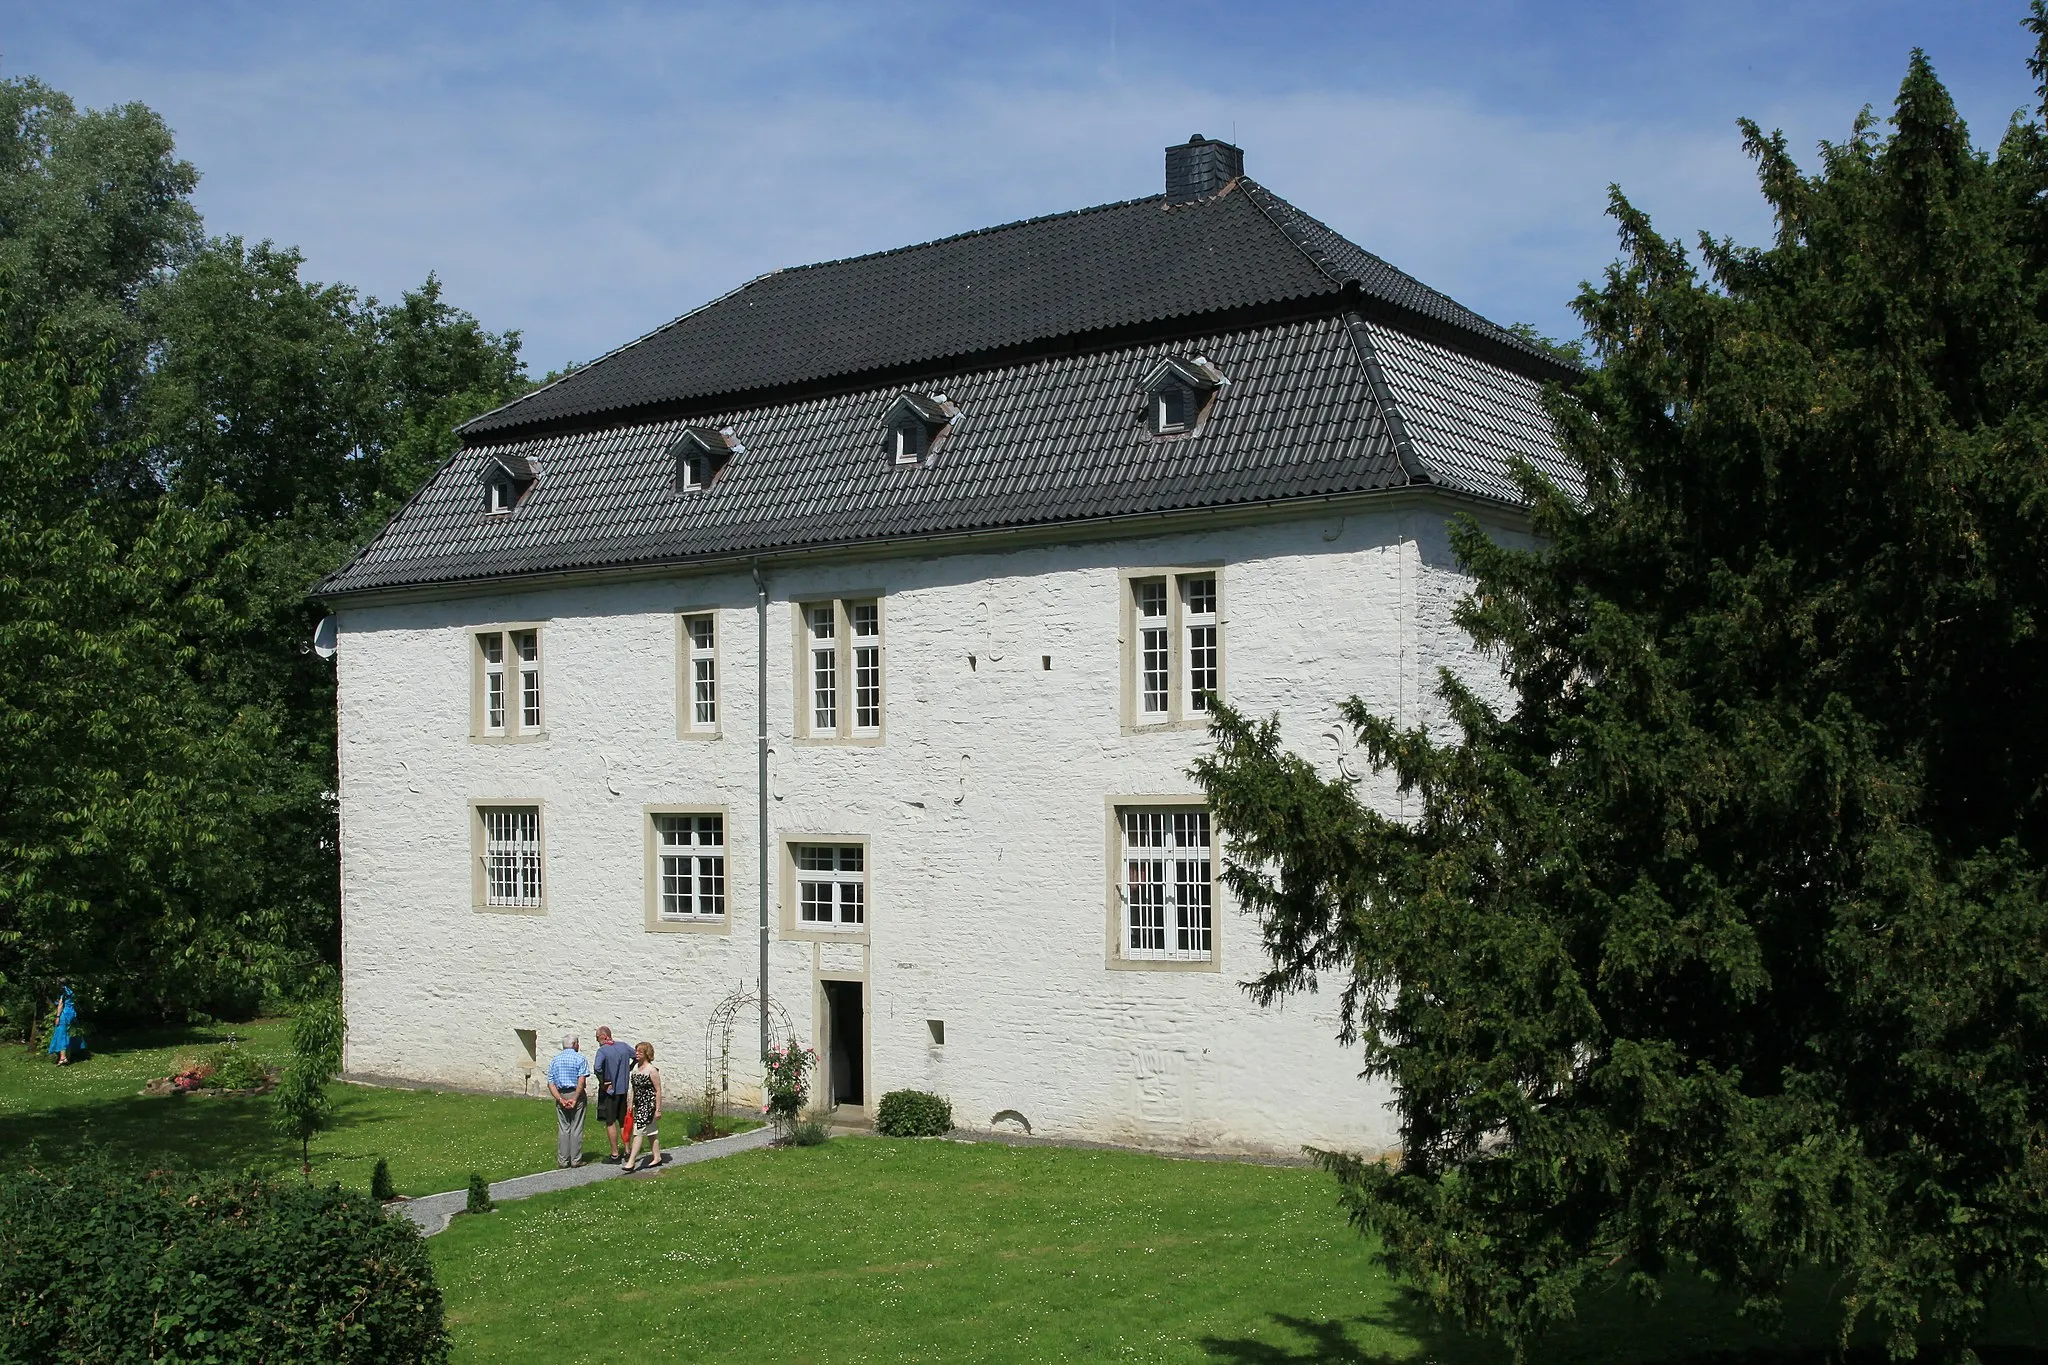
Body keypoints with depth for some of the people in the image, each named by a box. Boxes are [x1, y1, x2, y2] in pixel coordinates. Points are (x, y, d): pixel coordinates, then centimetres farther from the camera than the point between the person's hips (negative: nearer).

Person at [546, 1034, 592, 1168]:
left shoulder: (555, 1060, 11)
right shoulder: (580, 1058, -3)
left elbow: (550, 1083, 2)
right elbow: (581, 1080, -15)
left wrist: (560, 1099, -6)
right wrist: (575, 1099, -15)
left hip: (561, 1096, 4)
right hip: (576, 1095, -4)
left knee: (563, 1129, 8)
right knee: (576, 1129, 2)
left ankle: (563, 1161, 8)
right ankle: (576, 1160, 4)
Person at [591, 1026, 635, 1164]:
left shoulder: (602, 1050, -16)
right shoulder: (623, 1046, 4)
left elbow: (597, 1067, -33)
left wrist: (603, 1082, -20)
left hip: (609, 1091, -6)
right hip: (623, 1089, 6)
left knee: (610, 1122, 3)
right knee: (624, 1120, 17)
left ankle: (615, 1155, 5)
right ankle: (627, 1151, 21)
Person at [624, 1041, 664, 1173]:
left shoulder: (652, 1070, -15)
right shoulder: (636, 1067, 8)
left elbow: (658, 1090, -13)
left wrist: (658, 1109, -14)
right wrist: (631, 1104, 15)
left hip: (649, 1104, -8)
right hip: (639, 1104, 8)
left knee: (638, 1131, -11)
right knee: (651, 1132, 15)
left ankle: (631, 1161, -11)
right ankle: (657, 1157, 23)